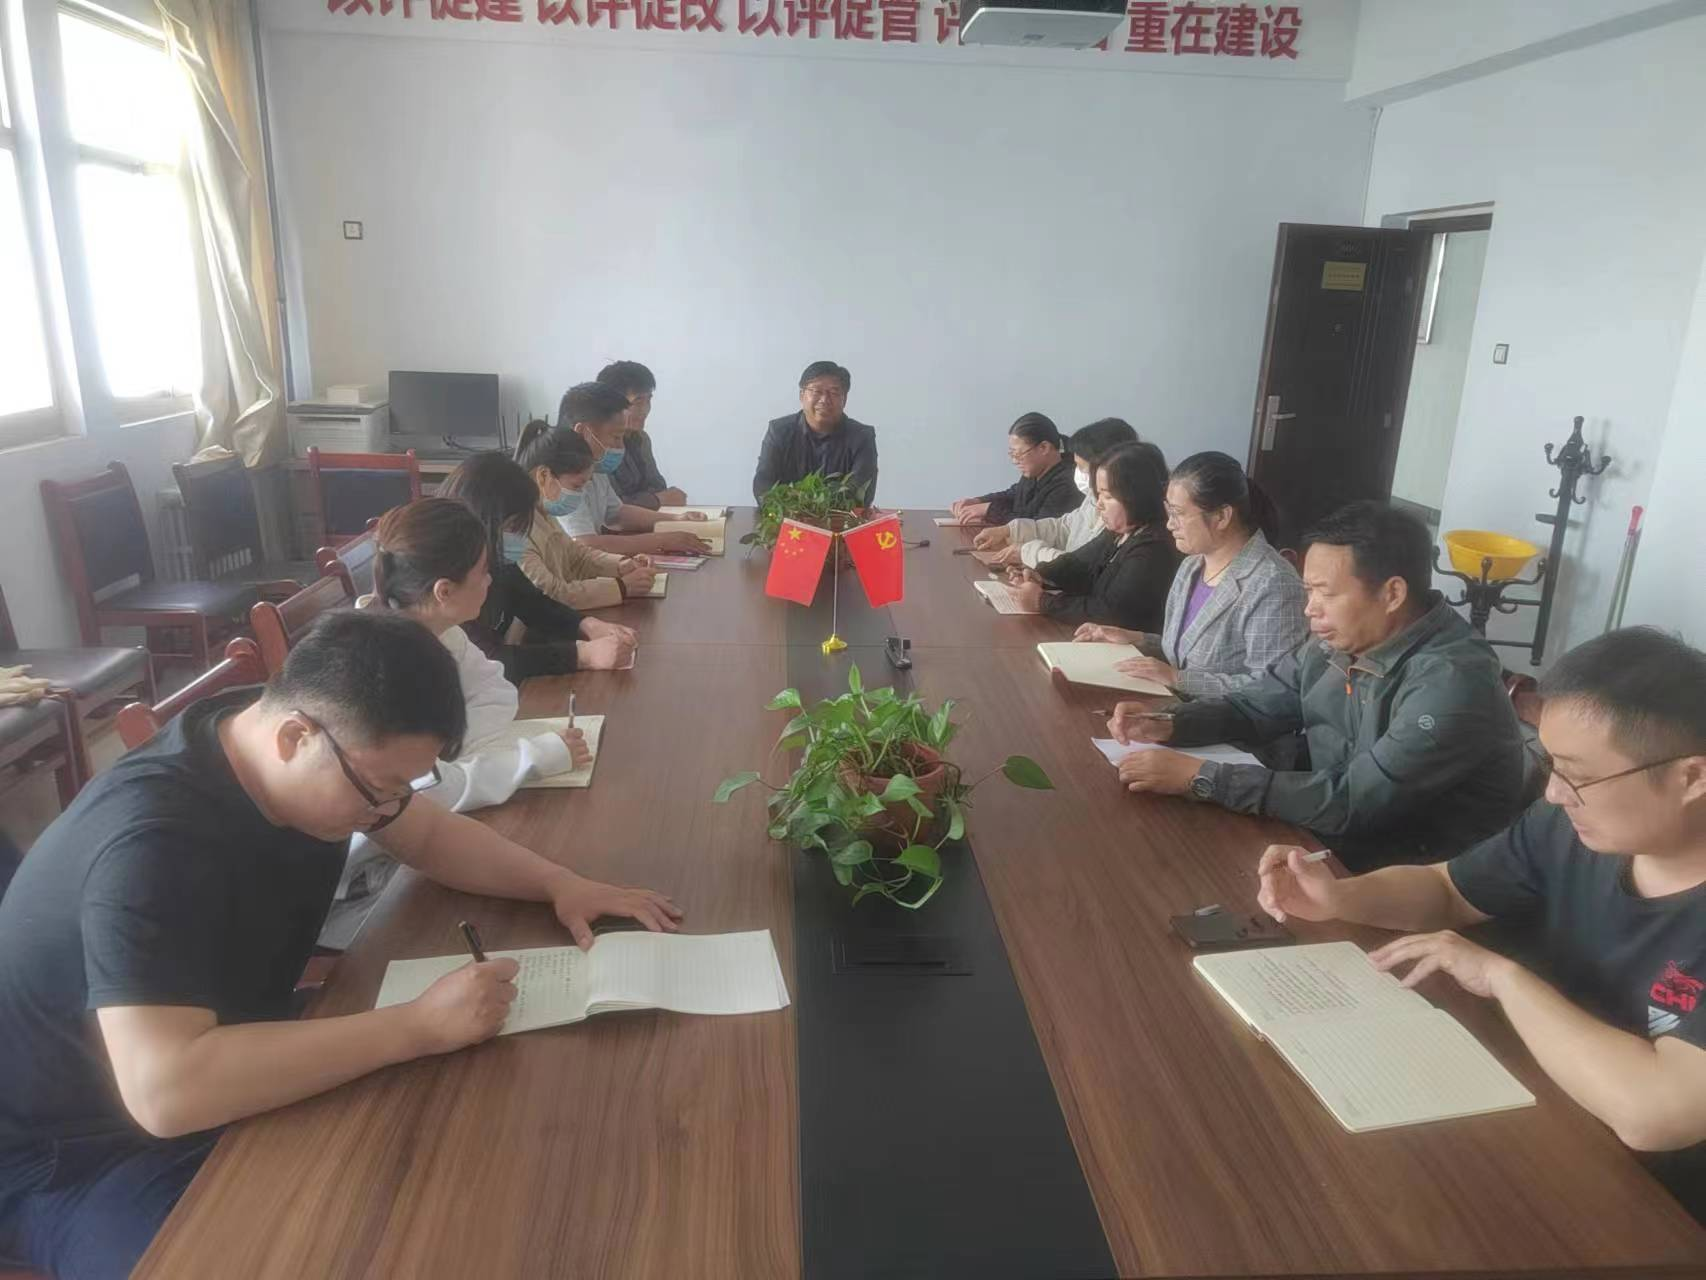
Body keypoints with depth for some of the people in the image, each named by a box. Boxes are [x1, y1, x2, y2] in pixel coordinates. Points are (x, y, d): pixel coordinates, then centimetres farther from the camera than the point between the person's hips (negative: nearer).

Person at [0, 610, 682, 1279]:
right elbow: (167, 1091, -43)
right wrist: (420, 1025, -40)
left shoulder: (339, 756, -10)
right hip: (71, 1158, -7)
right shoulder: (152, 842, -35)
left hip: (224, 1086, 7)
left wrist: (559, 883, -12)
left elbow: (434, 835, 4)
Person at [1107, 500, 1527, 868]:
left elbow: (1351, 803, -29)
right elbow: (1256, 706, 11)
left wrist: (1200, 777, -28)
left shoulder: (1452, 683, -27)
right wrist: (1168, 723, -8)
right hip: (1334, 840, 7)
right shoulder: (1334, 643, -2)